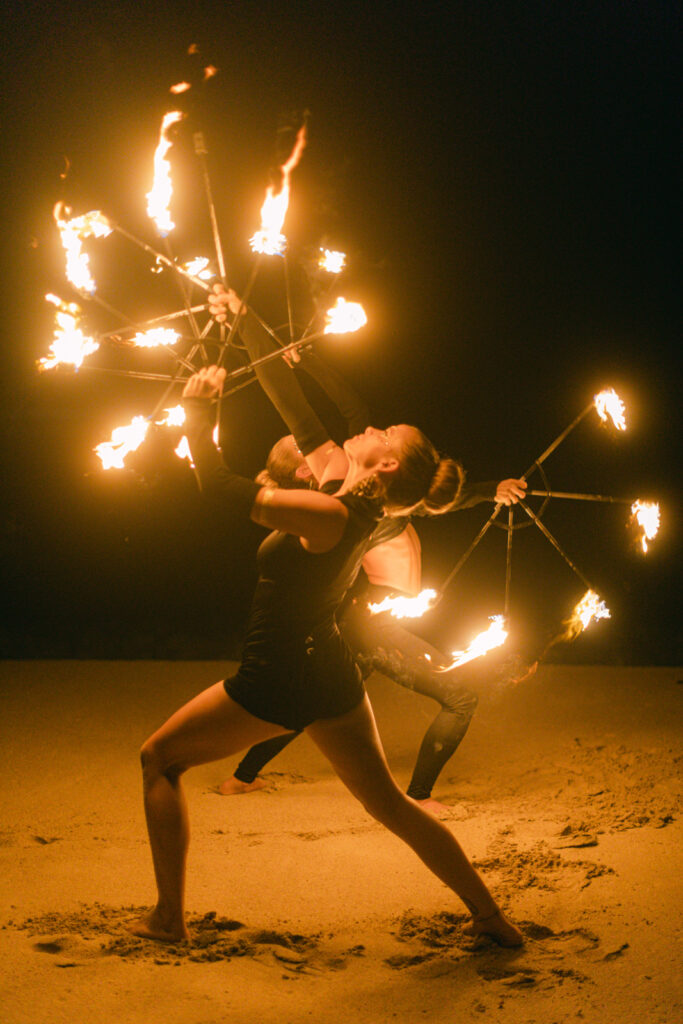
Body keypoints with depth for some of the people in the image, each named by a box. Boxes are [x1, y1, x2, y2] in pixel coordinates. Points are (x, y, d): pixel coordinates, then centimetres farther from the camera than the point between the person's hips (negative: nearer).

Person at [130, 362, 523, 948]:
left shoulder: (330, 515, -25)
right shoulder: (357, 508, -2)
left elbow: (223, 492, -24)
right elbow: (319, 447, 13)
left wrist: (197, 411, -16)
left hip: (278, 683, -8)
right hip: (330, 678, 8)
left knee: (160, 759, 10)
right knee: (390, 805, 17)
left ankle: (169, 918, 10)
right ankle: (491, 918, 18)